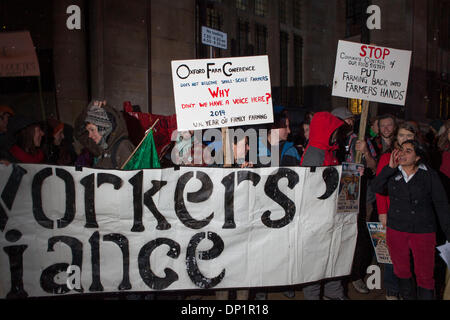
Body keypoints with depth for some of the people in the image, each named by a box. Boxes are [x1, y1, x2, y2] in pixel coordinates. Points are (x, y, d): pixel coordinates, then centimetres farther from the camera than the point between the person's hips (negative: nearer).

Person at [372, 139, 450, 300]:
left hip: (423, 231, -3)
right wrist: (390, 167, -12)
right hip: (396, 230, 3)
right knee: (401, 270, 14)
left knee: (425, 274, -1)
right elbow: (377, 188, -8)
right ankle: (407, 296, 32)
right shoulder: (392, 173, 7)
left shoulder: (429, 175, -2)